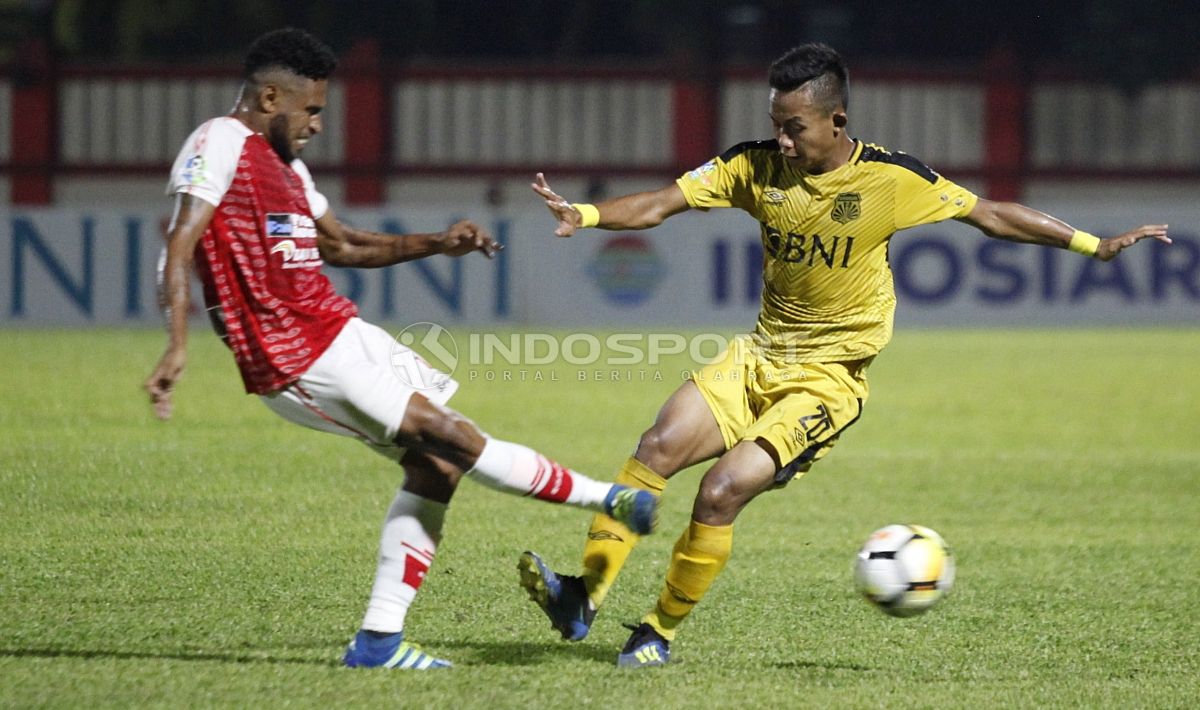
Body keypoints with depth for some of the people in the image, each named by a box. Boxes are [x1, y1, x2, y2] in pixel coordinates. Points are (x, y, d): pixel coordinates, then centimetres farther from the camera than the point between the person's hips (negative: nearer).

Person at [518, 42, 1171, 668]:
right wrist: (582, 216, -28)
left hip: (828, 376, -4)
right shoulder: (758, 166, -2)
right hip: (757, 357, 4)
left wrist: (1097, 246, -3)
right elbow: (661, 204, -9)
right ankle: (584, 596, -18)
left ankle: (661, 632, -4)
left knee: (723, 490, -20)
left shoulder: (890, 179, -11)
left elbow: (989, 215, -1)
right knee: (660, 445, -19)